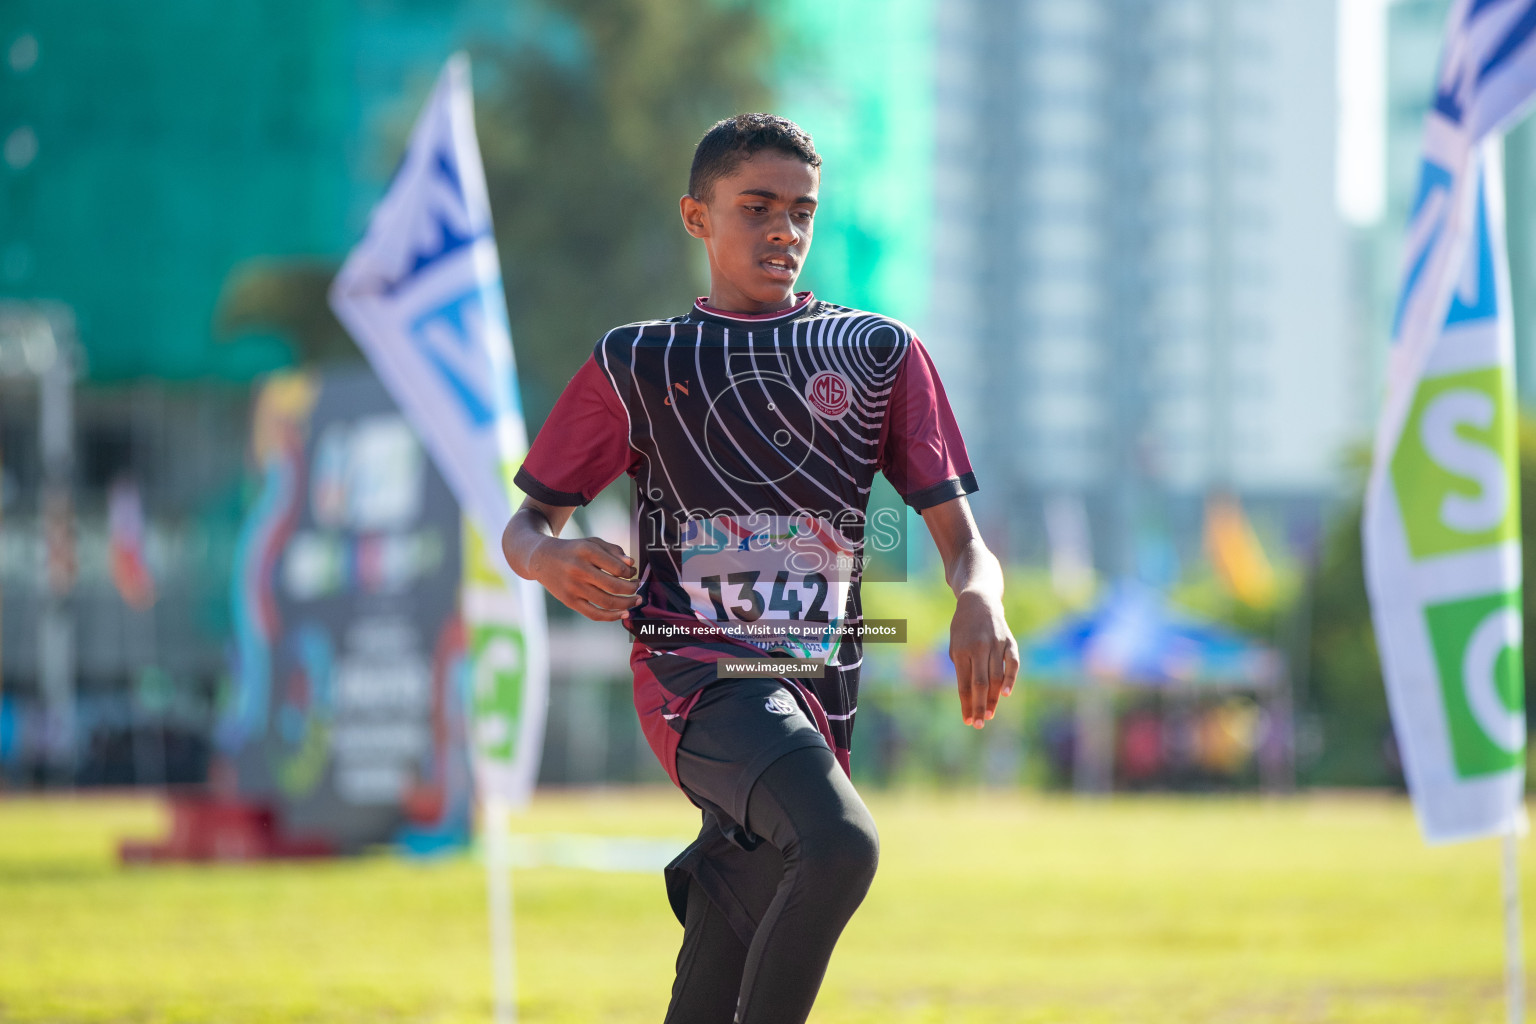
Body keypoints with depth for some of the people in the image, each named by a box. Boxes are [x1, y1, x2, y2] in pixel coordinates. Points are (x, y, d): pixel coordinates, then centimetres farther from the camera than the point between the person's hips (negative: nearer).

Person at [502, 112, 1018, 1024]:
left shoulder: (881, 353, 15)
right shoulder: (636, 364, 12)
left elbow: (961, 539, 9)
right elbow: (529, 522, 16)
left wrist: (979, 601, -16)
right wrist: (551, 558, -10)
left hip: (818, 688, 3)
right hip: (699, 669, -3)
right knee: (840, 845, -33)